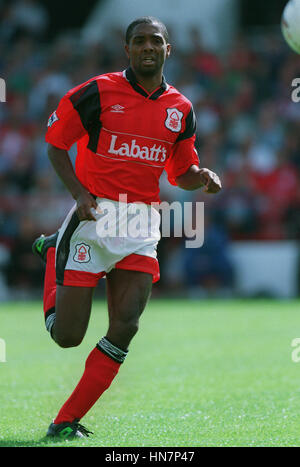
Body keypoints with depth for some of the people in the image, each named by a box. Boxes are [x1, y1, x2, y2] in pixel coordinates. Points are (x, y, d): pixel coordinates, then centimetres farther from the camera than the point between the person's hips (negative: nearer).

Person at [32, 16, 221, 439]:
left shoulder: (180, 109, 8)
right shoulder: (99, 92, -5)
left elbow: (182, 173, 18)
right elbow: (56, 143, 2)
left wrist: (204, 178, -5)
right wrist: (80, 193, -12)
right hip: (94, 215, -3)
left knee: (125, 328, -12)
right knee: (67, 335, -1)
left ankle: (67, 421, 0)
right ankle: (53, 254, 31)